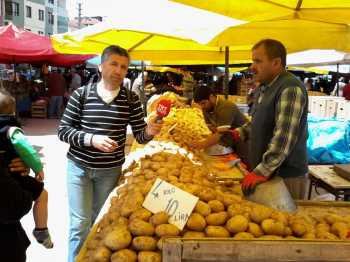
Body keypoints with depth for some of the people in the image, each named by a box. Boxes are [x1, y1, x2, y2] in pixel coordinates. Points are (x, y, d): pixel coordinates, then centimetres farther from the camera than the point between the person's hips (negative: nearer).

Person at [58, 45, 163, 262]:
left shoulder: (131, 99, -4)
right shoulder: (81, 94, -7)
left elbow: (139, 136, -1)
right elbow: (63, 130, -7)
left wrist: (149, 131, -25)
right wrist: (91, 139, -23)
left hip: (111, 169, 2)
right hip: (79, 167, -1)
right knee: (80, 223, 1)